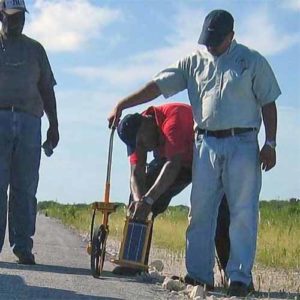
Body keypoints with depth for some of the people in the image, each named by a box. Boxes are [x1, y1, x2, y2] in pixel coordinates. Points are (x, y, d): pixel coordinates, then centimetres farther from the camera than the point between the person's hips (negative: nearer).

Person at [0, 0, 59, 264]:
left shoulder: (35, 49, 20)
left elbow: (46, 90, 19)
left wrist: (54, 125, 12)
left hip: (29, 121, 2)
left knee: (25, 188, -2)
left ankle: (23, 245, -2)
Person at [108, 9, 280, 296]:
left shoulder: (252, 61, 5)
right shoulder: (194, 62, 9)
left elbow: (268, 104, 6)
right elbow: (157, 85, 3)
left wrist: (270, 143, -3)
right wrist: (121, 105, -6)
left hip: (242, 144, -2)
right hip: (206, 143, 3)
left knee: (243, 213, -5)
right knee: (200, 212, 0)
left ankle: (239, 277, -4)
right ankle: (199, 275, 4)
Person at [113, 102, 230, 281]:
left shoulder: (172, 117, -38)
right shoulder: (137, 135, -14)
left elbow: (173, 164, -45)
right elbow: (136, 174, -17)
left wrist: (148, 200, -51)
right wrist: (138, 199, -39)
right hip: (178, 160, 7)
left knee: (219, 212, -24)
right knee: (139, 192, -3)